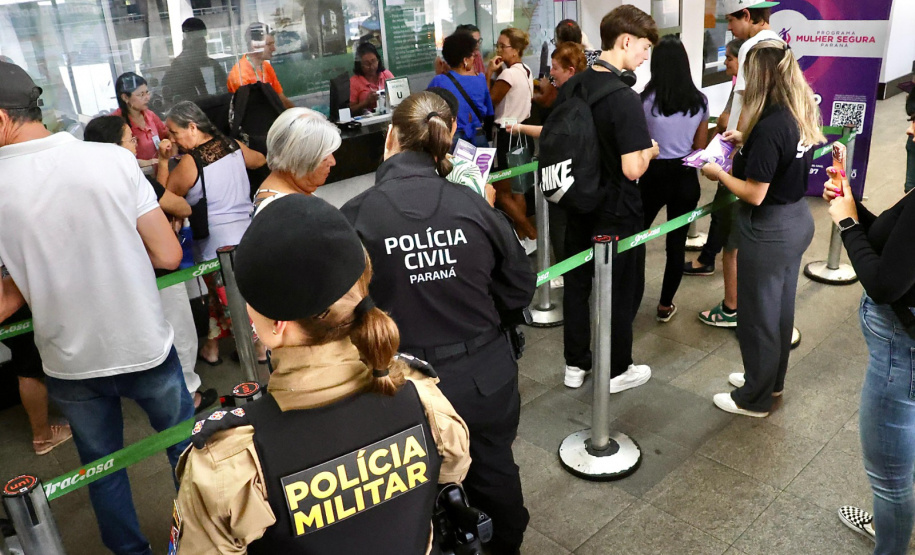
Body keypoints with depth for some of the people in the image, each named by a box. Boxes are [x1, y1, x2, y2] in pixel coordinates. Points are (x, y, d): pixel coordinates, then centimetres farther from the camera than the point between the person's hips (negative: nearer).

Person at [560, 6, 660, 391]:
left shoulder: (570, 87, -1)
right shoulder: (625, 99, -23)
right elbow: (633, 170, -25)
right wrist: (650, 151, -5)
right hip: (616, 214, -6)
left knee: (577, 283, 17)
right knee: (621, 291, 11)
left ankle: (575, 365, 30)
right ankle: (617, 371, 26)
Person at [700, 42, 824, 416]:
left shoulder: (770, 125, -27)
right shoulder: (802, 114, 1)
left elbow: (754, 194, -24)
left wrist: (719, 174, -10)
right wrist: (747, 140, 11)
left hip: (769, 230, -9)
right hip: (796, 220, 9)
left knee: (759, 315, 6)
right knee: (780, 308, 22)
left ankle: (754, 399, 23)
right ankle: (771, 380, 40)